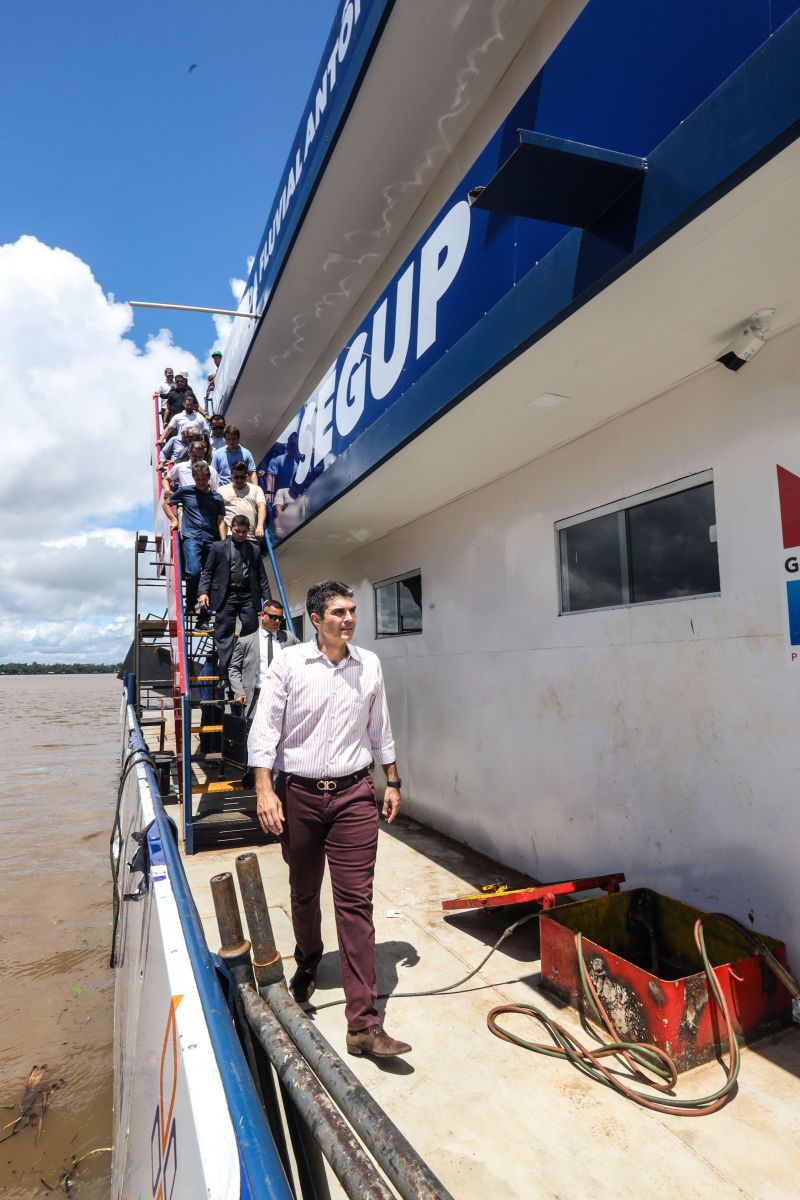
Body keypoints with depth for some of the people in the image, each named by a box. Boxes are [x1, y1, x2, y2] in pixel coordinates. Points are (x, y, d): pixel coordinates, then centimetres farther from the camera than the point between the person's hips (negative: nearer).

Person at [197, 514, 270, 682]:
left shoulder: (254, 550, 14)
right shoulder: (218, 548, 9)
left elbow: (262, 577, 13)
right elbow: (207, 572, 5)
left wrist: (267, 599, 6)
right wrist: (203, 592, -9)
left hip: (248, 596, 2)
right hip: (226, 596, -2)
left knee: (252, 633, -3)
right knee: (224, 636, -2)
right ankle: (225, 676, 2)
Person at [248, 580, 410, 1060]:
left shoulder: (369, 665, 2)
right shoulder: (288, 664, -7)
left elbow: (380, 729, 11)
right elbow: (265, 729, -7)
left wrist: (392, 781, 12)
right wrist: (264, 790, -13)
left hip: (353, 793, 1)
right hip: (299, 794, 0)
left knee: (356, 902, -2)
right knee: (304, 894, 19)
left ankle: (364, 1024, 4)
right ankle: (308, 966, 48)